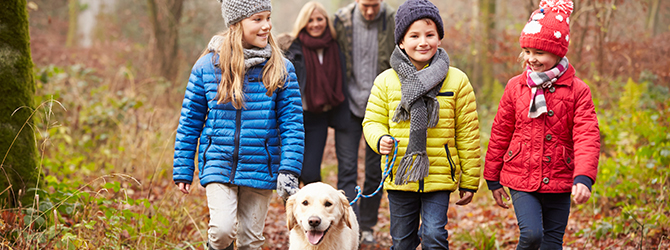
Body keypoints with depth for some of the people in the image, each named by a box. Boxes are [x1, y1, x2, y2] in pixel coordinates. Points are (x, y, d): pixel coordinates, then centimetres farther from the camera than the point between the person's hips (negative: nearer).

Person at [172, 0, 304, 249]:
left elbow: (292, 123, -2)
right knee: (223, 229, -19)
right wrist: (183, 170, 4)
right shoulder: (207, 65, -2)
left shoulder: (281, 69, -2)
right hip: (219, 165, -1)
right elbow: (189, 121, 4)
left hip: (260, 169, 1)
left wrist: (289, 170, -11)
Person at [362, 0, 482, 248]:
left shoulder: (456, 80, 0)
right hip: (400, 177, 2)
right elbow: (373, 121, 8)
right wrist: (380, 139, -17)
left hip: (439, 177, -1)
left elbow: (467, 134, 3)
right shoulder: (386, 81, 1)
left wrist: (469, 182, 4)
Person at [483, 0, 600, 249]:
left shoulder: (577, 90, -3)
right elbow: (500, 134, 8)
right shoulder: (515, 87, 1)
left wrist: (583, 178, -24)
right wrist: (493, 179, 11)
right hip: (521, 178, 0)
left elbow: (587, 137, -10)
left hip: (559, 182, 0)